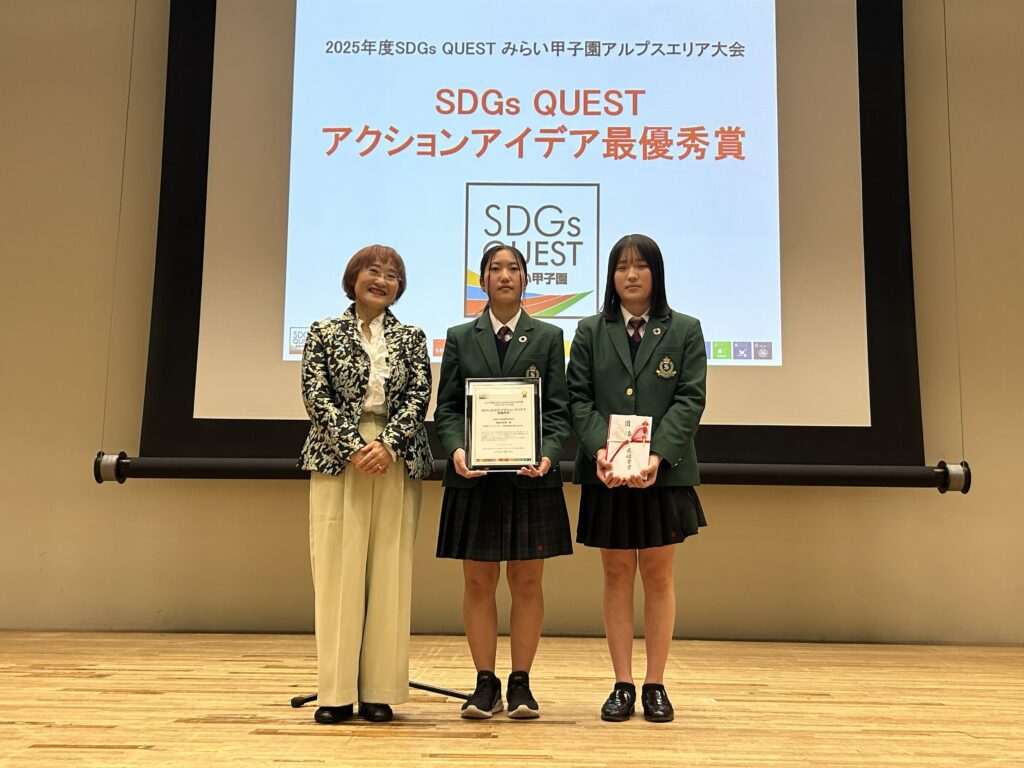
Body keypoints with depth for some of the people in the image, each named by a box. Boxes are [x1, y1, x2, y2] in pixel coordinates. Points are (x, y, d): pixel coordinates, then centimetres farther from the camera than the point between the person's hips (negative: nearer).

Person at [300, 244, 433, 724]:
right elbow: (316, 396, -1)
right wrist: (354, 447, -13)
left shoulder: (411, 338, 12)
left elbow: (418, 396, 1)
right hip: (337, 460, -1)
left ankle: (380, 689, 9)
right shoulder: (324, 333, 9)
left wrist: (388, 444, -14)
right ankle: (336, 690, 7)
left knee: (389, 569, 2)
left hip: (397, 462, 1)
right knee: (337, 568, -1)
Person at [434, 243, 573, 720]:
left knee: (527, 583, 4)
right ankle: (485, 684, 15)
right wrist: (456, 450, -15)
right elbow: (445, 408, 5)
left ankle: (521, 683, 15)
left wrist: (548, 454, -15)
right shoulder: (460, 338, 11)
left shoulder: (548, 338, 9)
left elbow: (558, 409, 3)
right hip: (474, 477, 1)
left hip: (531, 477, 0)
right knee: (478, 582, 4)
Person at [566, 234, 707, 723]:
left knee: (658, 577, 6)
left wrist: (657, 455, -17)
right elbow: (579, 398, 1)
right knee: (617, 576, 7)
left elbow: (690, 399, -3)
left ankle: (655, 685, 17)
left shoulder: (684, 330, 5)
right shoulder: (590, 331, 8)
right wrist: (599, 449, -16)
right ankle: (622, 685, 15)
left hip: (664, 472, -1)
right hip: (606, 474, 1)